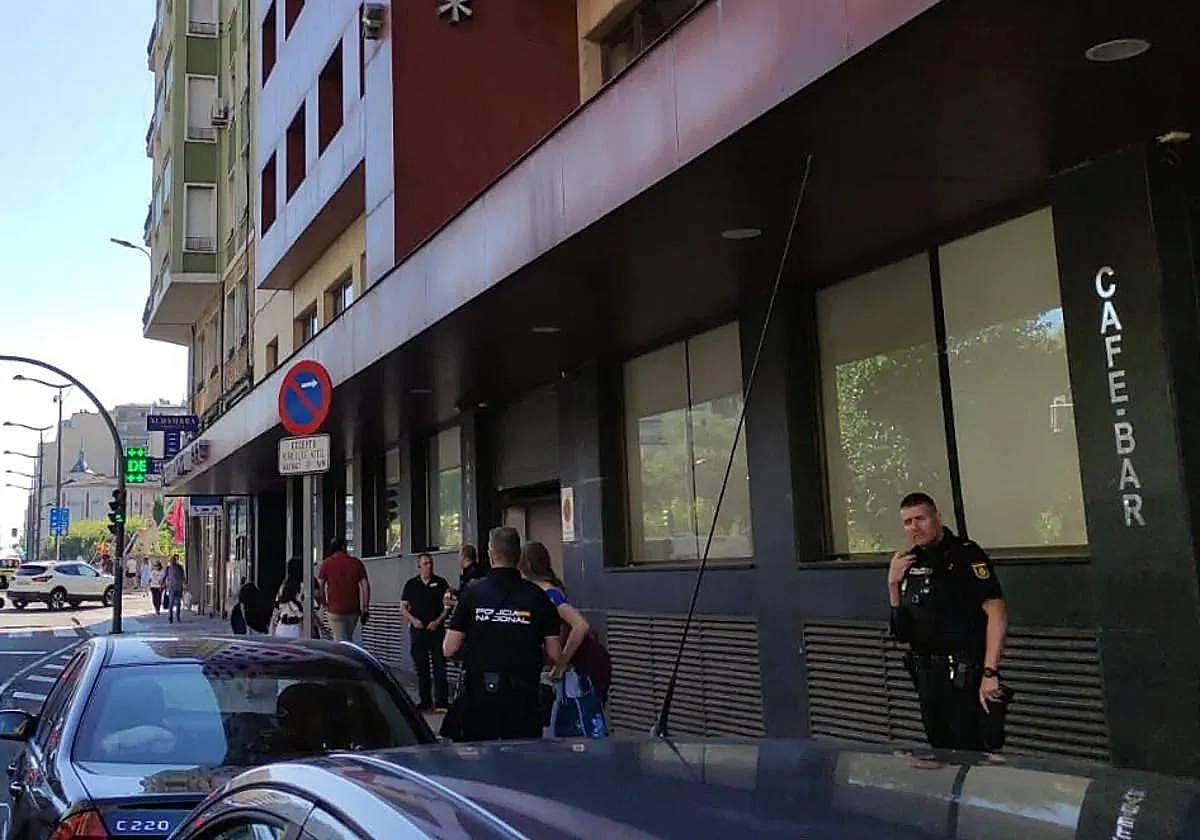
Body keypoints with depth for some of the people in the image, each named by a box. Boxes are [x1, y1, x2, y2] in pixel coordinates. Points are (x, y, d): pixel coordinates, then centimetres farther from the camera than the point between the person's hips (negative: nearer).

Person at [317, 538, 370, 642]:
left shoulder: (326, 563, -1)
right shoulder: (356, 562, 2)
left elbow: (319, 585, -1)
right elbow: (365, 585, -1)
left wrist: (324, 604, 12)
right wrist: (365, 609, 4)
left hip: (335, 609, -2)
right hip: (353, 609, 2)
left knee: (341, 641, -1)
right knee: (349, 639, 19)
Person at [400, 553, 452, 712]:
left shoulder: (440, 583, 5)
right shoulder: (411, 584, 8)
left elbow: (448, 605, 3)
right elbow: (403, 608, 9)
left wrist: (438, 621, -10)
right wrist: (413, 620, -8)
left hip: (437, 629, -2)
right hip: (418, 630, 2)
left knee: (439, 666, -7)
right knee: (421, 667, 7)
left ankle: (440, 703, -7)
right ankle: (425, 702, 16)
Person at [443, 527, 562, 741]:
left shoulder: (472, 593, -3)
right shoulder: (537, 596, -4)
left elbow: (449, 650, -1)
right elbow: (554, 656, -2)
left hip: (480, 696, 0)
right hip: (524, 699, 0)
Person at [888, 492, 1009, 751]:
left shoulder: (965, 555, -12)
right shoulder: (911, 561, 10)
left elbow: (997, 612, -19)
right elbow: (901, 629, 16)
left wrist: (989, 673, -25)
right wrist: (893, 583, 1)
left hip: (963, 677, -7)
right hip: (926, 675, 7)